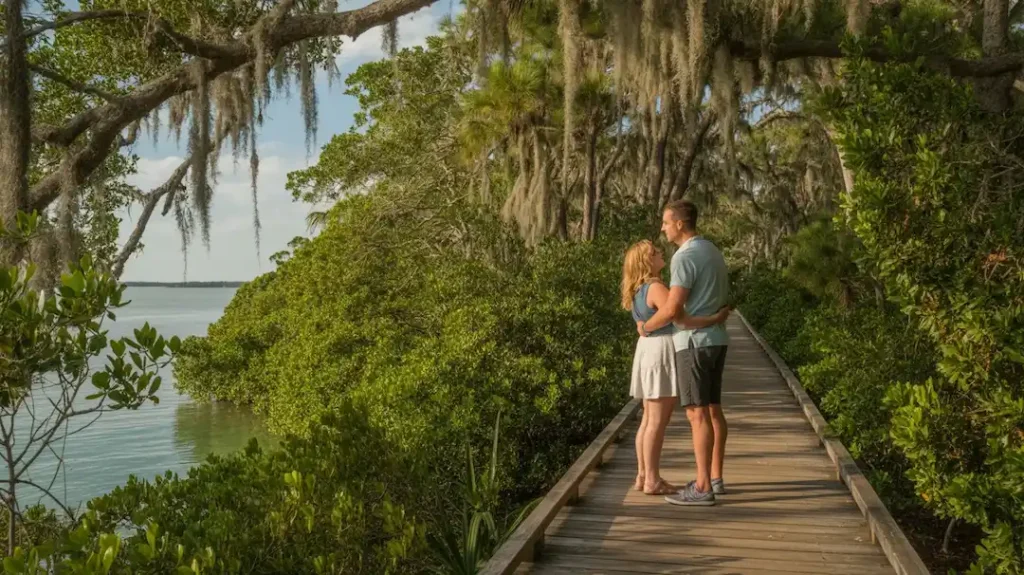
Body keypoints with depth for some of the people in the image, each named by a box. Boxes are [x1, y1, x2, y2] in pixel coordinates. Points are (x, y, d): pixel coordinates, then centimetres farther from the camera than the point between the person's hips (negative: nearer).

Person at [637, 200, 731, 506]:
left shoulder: (685, 257, -18)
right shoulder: (712, 252, 14)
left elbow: (672, 308, -22)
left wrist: (646, 326, -4)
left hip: (695, 342, -10)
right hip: (715, 340, 10)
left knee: (697, 414, -8)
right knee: (712, 409, 13)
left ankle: (702, 488, -6)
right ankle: (715, 479, 18)